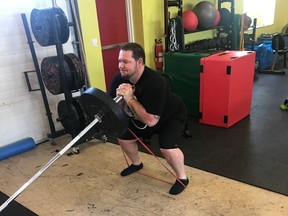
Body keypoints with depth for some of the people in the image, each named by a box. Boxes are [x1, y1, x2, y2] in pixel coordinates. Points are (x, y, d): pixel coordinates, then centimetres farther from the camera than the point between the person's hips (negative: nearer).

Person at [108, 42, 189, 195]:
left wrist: (129, 98, -41)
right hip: (142, 115, 7)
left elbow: (151, 120, -42)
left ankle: (182, 178, 3)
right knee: (123, 137, 8)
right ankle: (136, 164, 36)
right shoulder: (119, 78, -18)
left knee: (167, 148, -27)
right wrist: (119, 97, -33)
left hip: (172, 115, -7)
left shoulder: (153, 83, -41)